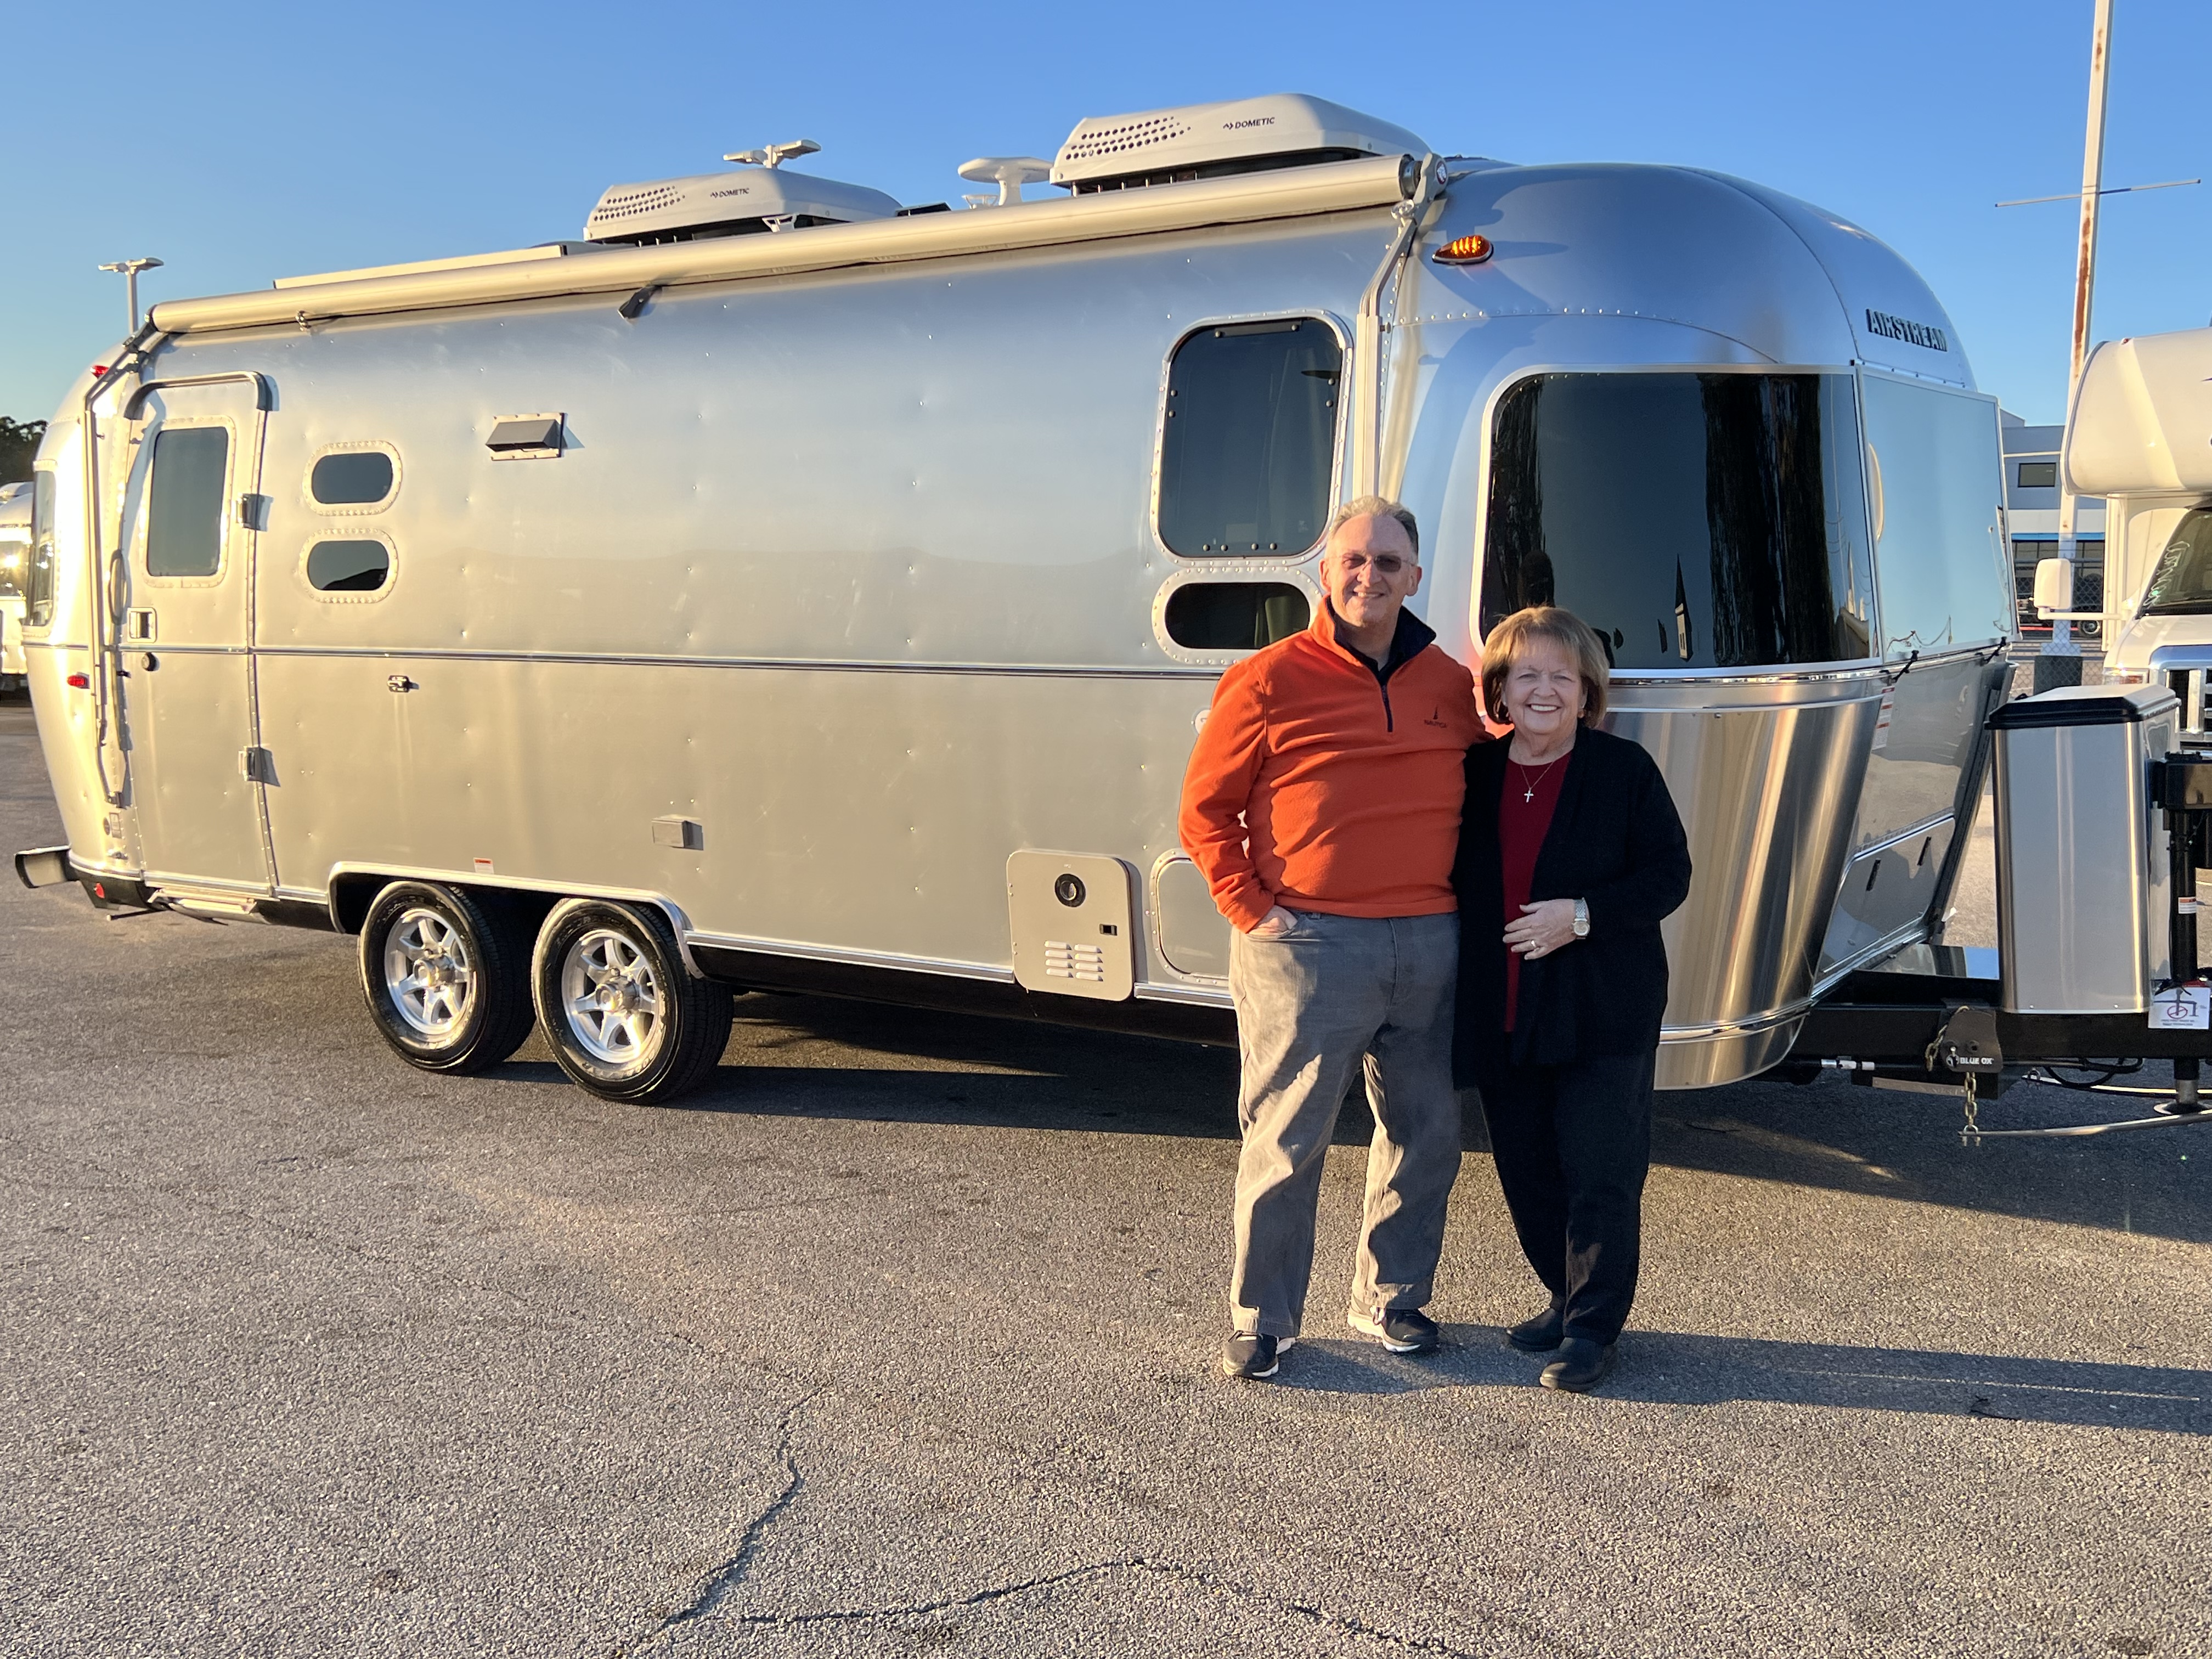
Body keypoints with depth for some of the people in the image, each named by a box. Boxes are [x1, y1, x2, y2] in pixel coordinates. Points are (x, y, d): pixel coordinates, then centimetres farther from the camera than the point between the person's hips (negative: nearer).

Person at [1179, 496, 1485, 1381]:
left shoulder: (1451, 687, 8)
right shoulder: (1270, 680, -5)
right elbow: (1205, 810, -2)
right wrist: (1251, 912, -9)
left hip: (1429, 945, 5)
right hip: (1307, 945, -4)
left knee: (1427, 1134, 13)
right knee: (1286, 1142, 1)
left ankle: (1391, 1296, 31)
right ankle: (1261, 1319, 15)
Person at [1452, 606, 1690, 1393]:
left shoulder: (1624, 769, -4)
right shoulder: (1477, 773, 7)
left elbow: (1669, 874, -6)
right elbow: (1456, 883, 14)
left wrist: (1583, 915, -19)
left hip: (1604, 1014, -4)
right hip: (1501, 1016, 5)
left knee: (1601, 1176, -2)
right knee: (1527, 1173, 12)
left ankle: (1595, 1328, 10)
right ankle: (1567, 1300, 30)